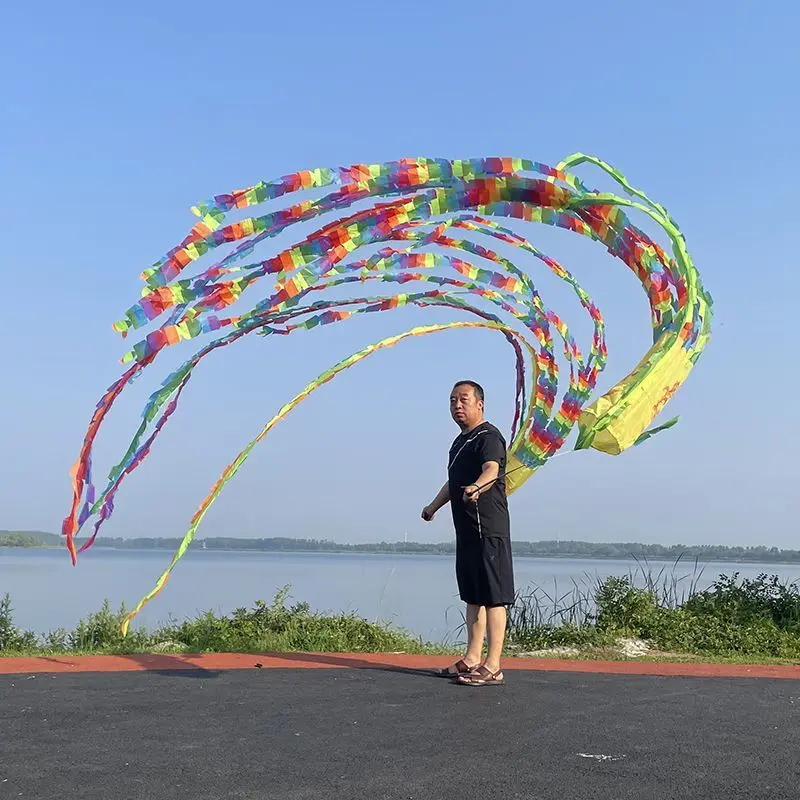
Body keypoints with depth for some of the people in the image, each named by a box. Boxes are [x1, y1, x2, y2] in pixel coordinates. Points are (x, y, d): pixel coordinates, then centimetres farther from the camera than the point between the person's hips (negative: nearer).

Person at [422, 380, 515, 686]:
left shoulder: (488, 436, -10)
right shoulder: (461, 440, 21)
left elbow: (492, 471, -30)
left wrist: (475, 488, -51)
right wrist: (433, 506, 49)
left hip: (489, 529, -10)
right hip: (467, 529, 10)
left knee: (493, 596, -7)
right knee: (472, 595, 14)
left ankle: (492, 666, -4)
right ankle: (472, 658, 22)